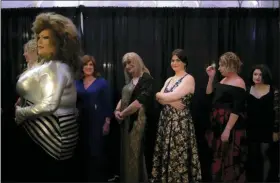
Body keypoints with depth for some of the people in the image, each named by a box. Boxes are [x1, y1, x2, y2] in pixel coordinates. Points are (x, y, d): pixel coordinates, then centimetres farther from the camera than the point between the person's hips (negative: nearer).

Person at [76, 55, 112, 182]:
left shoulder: (102, 82, -3)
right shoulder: (77, 83, 7)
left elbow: (107, 103, -3)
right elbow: (74, 102, 9)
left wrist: (107, 122, -8)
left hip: (97, 121, -4)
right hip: (82, 121, 4)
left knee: (96, 151, -3)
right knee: (84, 151, 10)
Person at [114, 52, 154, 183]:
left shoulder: (146, 79, -11)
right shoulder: (129, 81, 16)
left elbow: (140, 101, -20)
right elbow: (123, 98, 17)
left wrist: (123, 113, -12)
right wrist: (117, 110, -4)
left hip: (137, 121, -8)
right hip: (126, 121, 8)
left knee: (135, 153, -1)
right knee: (127, 152, 14)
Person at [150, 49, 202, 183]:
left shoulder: (188, 79, -7)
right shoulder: (169, 80, 16)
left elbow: (172, 96, -18)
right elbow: (159, 98, 2)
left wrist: (161, 95, 0)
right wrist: (172, 102, -14)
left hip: (180, 122, -7)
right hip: (166, 120, 7)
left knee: (178, 155, -1)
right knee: (166, 153, 10)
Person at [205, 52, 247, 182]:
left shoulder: (238, 83, -14)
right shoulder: (224, 80, 11)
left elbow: (237, 110, -20)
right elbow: (210, 96, 12)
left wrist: (228, 129, -24)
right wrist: (211, 77, 5)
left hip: (230, 126, -8)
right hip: (218, 124, 8)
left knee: (229, 159, 2)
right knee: (219, 156, 16)